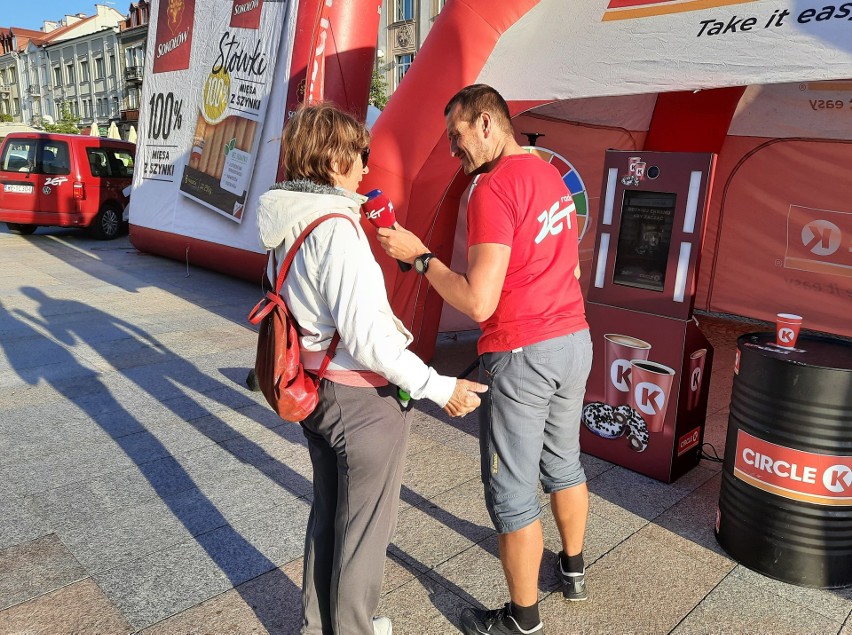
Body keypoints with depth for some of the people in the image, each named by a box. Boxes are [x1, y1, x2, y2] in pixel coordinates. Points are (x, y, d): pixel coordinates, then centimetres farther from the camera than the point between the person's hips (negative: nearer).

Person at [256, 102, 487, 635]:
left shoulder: (289, 225, 4)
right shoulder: (336, 229, -24)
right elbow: (364, 336, -27)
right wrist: (439, 387, -22)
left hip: (317, 387, 9)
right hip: (363, 396, -9)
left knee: (328, 513, 25)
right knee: (365, 525, 12)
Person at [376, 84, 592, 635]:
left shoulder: (493, 188, -19)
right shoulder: (553, 176, 9)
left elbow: (478, 302, -24)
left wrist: (417, 255, -13)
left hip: (520, 355, -9)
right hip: (575, 340, 9)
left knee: (512, 491, 7)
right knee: (564, 464, 25)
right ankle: (573, 569, 46)